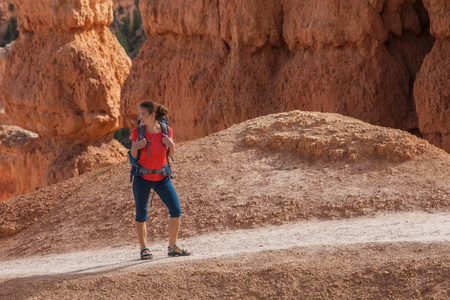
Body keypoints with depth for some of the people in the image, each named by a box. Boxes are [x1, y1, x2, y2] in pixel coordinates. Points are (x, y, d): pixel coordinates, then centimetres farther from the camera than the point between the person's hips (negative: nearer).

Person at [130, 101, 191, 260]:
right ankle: (144, 249, 18)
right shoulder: (137, 131, -13)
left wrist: (172, 145, -16)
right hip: (142, 177, -1)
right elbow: (133, 156, -1)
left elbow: (170, 154, 5)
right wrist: (136, 147, -22)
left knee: (176, 210, -6)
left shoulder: (167, 130, -9)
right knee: (141, 215, 3)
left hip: (161, 178, 1)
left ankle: (172, 247, 8)